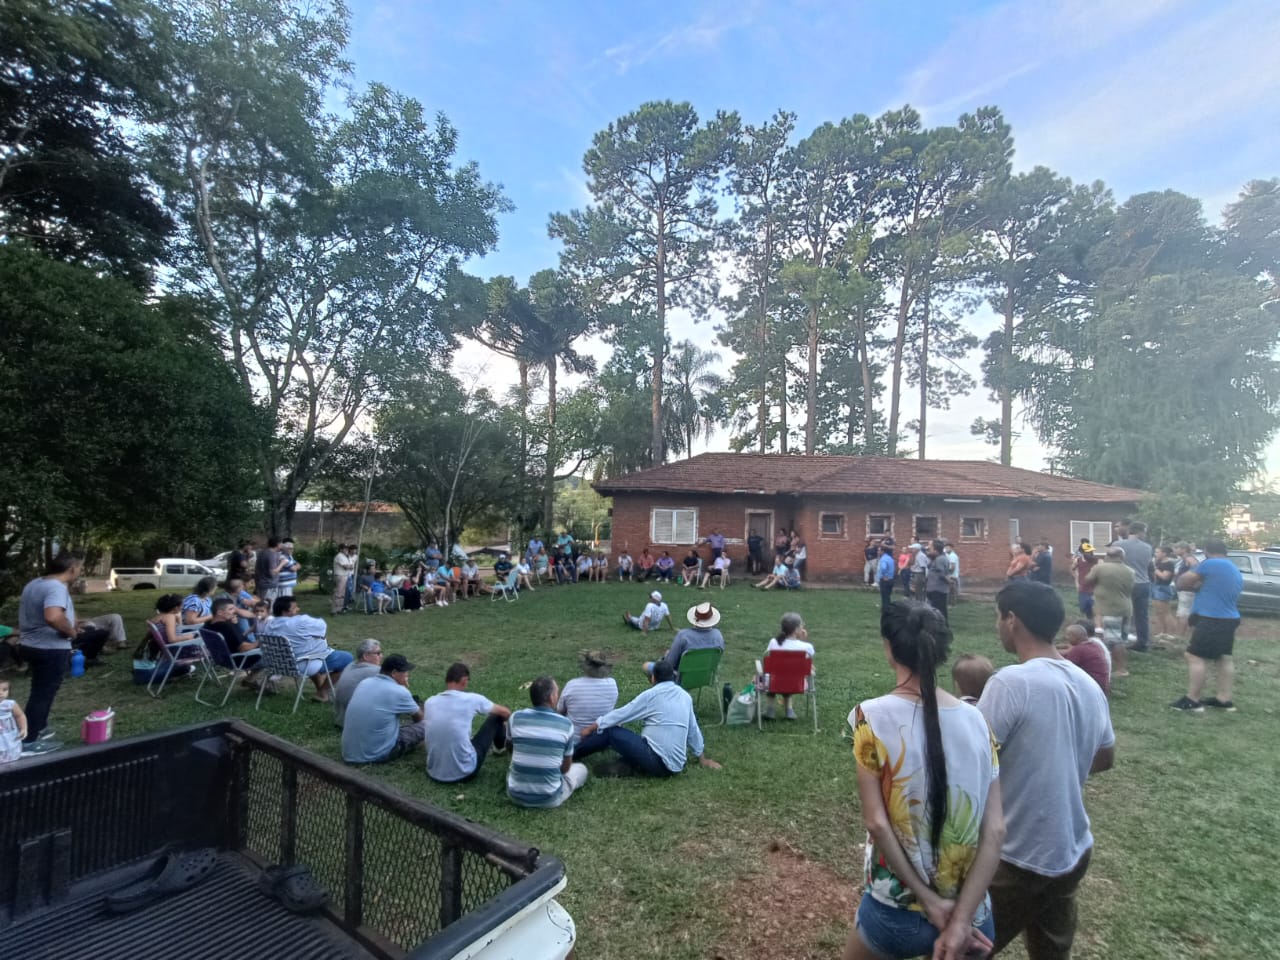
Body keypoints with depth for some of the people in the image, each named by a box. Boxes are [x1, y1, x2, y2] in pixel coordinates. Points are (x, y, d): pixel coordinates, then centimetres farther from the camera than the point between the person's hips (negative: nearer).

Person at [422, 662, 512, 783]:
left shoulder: (429, 703, 0)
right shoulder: (471, 699, -10)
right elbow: (505, 712, 7)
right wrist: (506, 723, 32)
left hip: (434, 774, 4)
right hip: (465, 773, -4)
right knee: (496, 716, 11)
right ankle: (500, 746, 42)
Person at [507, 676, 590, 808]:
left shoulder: (515, 718, -10)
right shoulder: (566, 724, -15)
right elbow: (566, 767, 0)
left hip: (516, 795, 3)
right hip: (550, 799, -3)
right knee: (581, 768, 23)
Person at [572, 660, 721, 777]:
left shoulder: (651, 694, -4)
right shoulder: (685, 696, 12)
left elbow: (621, 714, 1)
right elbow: (693, 730, 21)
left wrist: (591, 728, 12)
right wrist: (702, 758, 34)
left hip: (657, 762, -7)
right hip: (676, 765, 7)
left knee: (610, 731, 3)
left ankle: (571, 756, 13)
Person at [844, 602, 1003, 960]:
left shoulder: (872, 716, -17)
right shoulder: (976, 720, -6)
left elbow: (876, 822, -16)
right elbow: (995, 830, -8)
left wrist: (930, 902, -7)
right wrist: (961, 919, -9)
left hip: (897, 908, -2)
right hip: (970, 907, 3)